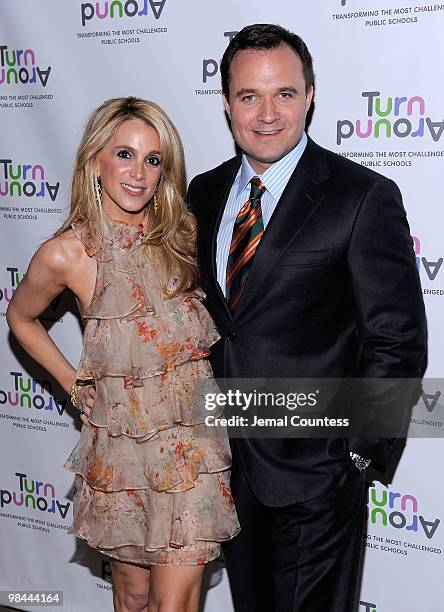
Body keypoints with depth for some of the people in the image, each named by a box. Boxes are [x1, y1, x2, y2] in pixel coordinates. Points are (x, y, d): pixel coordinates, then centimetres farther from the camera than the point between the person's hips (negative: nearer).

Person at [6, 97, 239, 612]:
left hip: (193, 440, 2)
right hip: (121, 446, -2)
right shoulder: (68, 253, -11)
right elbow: (21, 318, 8)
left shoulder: (182, 234, -1)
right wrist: (73, 382, 4)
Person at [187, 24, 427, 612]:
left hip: (313, 463, -5)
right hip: (226, 457, 6)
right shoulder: (205, 193, 5)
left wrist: (358, 451, -14)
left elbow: (398, 343, -12)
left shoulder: (365, 198, -13)